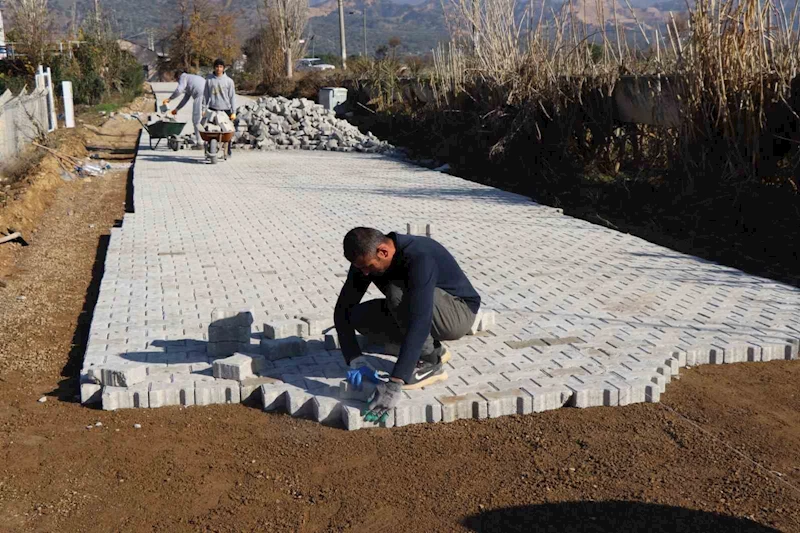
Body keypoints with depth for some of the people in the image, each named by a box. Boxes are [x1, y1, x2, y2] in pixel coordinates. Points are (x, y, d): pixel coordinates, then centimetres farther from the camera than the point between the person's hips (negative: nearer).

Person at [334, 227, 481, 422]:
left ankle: (429, 364, -15)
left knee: (397, 292, -34)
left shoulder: (419, 258, -36)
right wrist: (354, 360, -25)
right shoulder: (366, 258, -14)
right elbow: (343, 309, -12)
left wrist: (395, 383, -50)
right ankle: (432, 349, 3)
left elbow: (419, 324, -45)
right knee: (358, 316, -12)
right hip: (421, 312, 7)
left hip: (457, 314, -7)